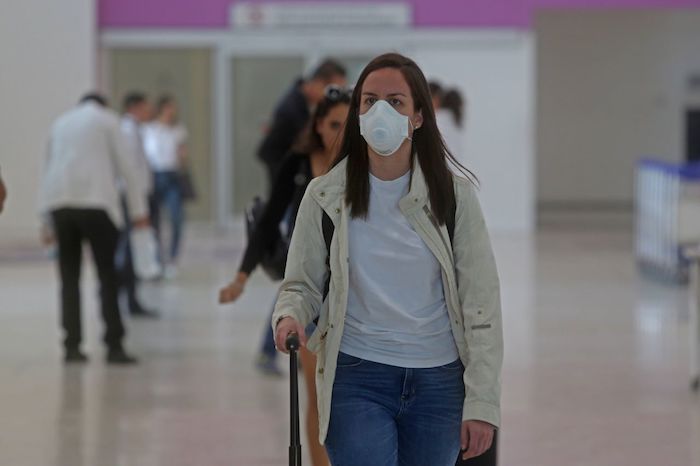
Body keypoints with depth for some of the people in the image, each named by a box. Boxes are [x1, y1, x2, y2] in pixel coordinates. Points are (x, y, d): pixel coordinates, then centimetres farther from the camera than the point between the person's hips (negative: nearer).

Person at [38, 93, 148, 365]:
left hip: (59, 202, 4)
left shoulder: (61, 123, 22)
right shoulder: (106, 119, 10)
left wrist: (49, 221, 26)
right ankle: (114, 346, -8)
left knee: (69, 278, 8)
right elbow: (125, 166, 4)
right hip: (95, 202, -4)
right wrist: (138, 210, 6)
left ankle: (72, 345, 5)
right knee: (107, 275, -2)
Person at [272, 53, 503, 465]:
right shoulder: (326, 196, 0)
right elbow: (302, 283, 8)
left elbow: (482, 303, -2)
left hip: (439, 384, 1)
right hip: (356, 380, -1)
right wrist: (290, 315, -16)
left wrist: (482, 402, -7)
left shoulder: (453, 194, -1)